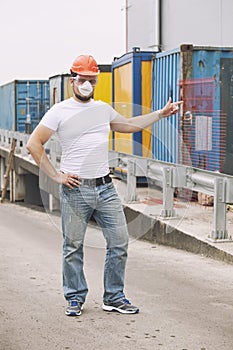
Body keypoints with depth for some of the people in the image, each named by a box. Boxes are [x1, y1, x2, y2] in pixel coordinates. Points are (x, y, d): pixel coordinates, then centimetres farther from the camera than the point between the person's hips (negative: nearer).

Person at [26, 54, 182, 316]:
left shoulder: (103, 109, 14)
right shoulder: (60, 111, -3)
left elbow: (128, 125, 32)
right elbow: (34, 144, -5)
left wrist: (161, 113, 30)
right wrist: (55, 176, -8)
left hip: (105, 188, 5)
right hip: (75, 190, -5)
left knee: (119, 242, 4)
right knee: (73, 247, 3)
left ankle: (114, 297, 16)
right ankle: (75, 298, 18)